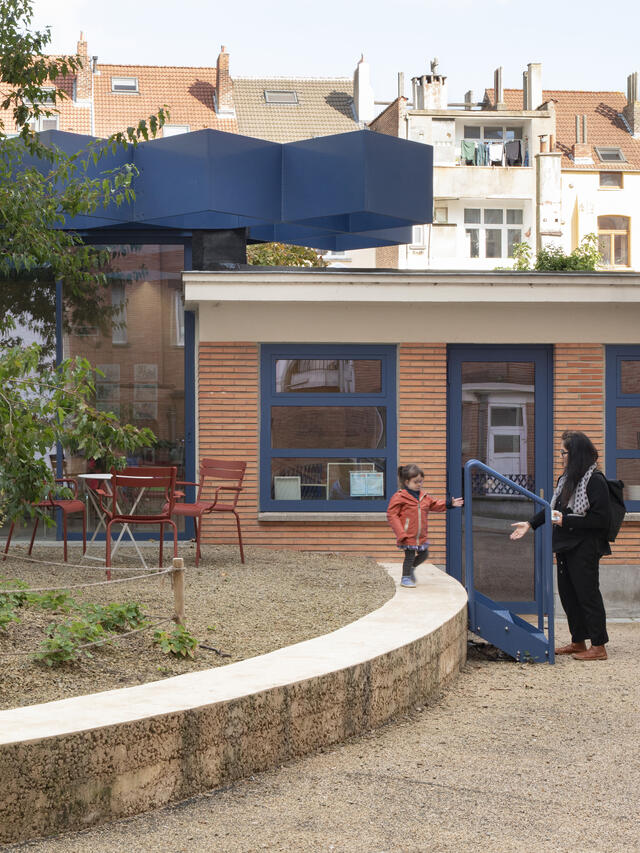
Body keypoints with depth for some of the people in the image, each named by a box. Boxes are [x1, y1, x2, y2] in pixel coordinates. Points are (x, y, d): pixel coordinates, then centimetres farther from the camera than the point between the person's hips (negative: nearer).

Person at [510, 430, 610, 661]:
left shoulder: (595, 481, -15)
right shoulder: (566, 478, 12)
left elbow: (600, 519, -18)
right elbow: (552, 507, 22)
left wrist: (566, 521, -19)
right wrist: (530, 524, 12)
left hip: (585, 547, -9)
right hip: (565, 546, 9)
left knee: (587, 594, -5)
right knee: (567, 594, 12)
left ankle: (598, 647, 1)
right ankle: (578, 642, 23)